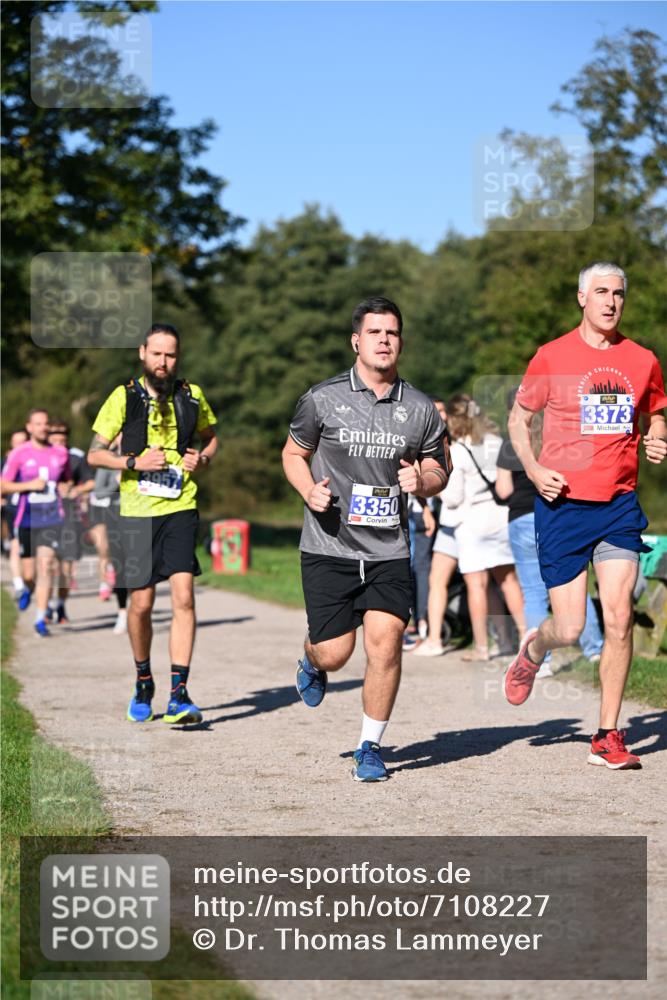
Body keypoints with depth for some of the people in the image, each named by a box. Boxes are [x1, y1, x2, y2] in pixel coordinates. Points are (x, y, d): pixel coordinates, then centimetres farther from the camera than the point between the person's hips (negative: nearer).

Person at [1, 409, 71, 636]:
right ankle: (28, 589, 43)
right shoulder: (19, 454, -1)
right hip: (27, 520, 0)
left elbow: (67, 481, 22)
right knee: (28, 573, 5)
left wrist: (66, 489, 0)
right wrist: (30, 485, -14)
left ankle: (41, 619, -9)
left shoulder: (61, 453, 6)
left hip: (53, 519, 0)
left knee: (46, 566, -14)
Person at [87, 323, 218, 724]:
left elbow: (211, 435, 23)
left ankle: (180, 694, -13)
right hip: (138, 511, 0)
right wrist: (135, 462, -13)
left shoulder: (192, 396, 5)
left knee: (184, 597, -13)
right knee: (142, 604, 4)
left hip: (181, 508, 1)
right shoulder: (124, 397, 0)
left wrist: (203, 458, 1)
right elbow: (95, 454, 3)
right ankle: (144, 681, 28)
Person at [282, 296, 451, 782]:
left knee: (385, 642, -12)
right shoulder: (323, 399, -1)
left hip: (389, 551, 1)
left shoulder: (421, 409, 4)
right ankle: (312, 664, 38)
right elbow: (293, 453, 12)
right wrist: (309, 491, -8)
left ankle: (370, 747, 6)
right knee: (334, 653, -2)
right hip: (329, 547, -1)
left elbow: (439, 469, 15)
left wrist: (422, 481, -8)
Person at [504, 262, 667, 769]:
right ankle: (533, 650, 37)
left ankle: (608, 737, 1)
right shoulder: (552, 357, -2)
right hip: (563, 504, -2)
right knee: (569, 629, -2)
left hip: (620, 504, 2)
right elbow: (519, 418, 8)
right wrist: (534, 470, -7)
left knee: (619, 617, -10)